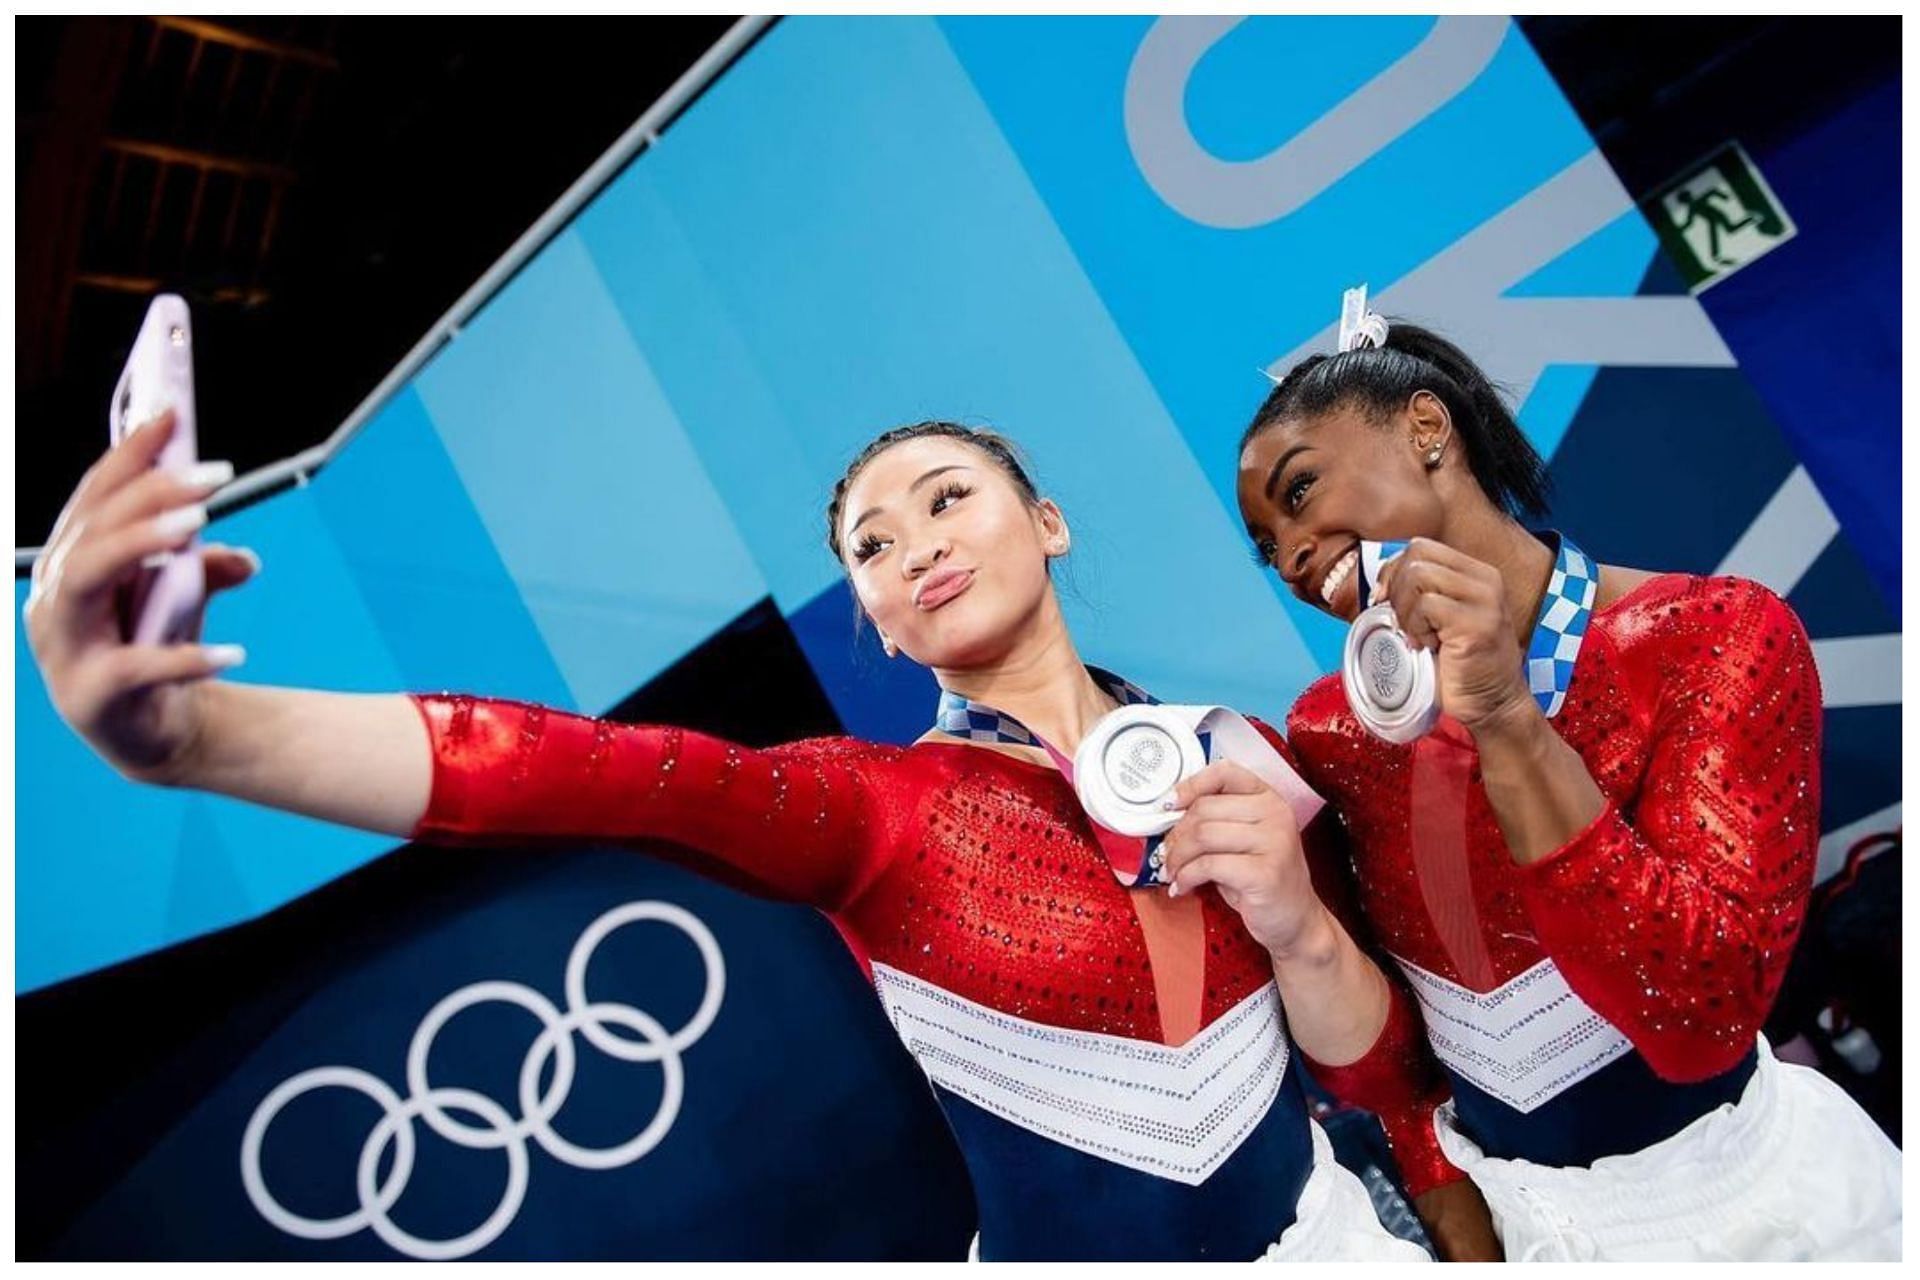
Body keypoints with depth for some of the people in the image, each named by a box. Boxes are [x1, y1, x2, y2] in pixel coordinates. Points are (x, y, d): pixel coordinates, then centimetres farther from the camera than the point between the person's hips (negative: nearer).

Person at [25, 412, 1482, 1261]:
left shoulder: (1231, 759, -7)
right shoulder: (877, 807, -16)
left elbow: (1391, 1072, -2)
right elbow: (597, 771, -37)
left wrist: (1296, 925, -22)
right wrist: (192, 729, -52)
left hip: (1327, 1225, 3)